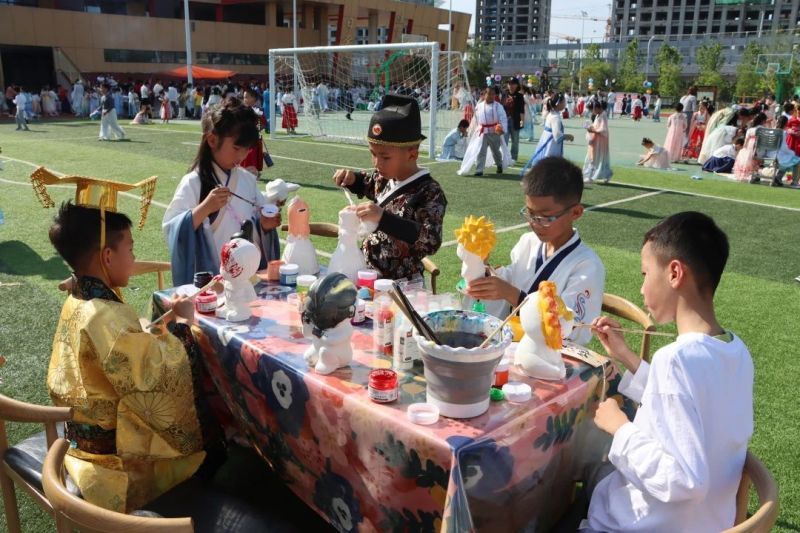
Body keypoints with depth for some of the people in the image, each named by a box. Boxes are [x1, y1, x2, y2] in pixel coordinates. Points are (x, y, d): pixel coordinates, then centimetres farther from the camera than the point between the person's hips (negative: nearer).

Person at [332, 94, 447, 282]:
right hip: (367, 273, 6)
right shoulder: (385, 178, 4)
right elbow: (368, 184, 28)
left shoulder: (429, 193, -17)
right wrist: (352, 178, 5)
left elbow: (431, 242, -30)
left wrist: (383, 218, -36)